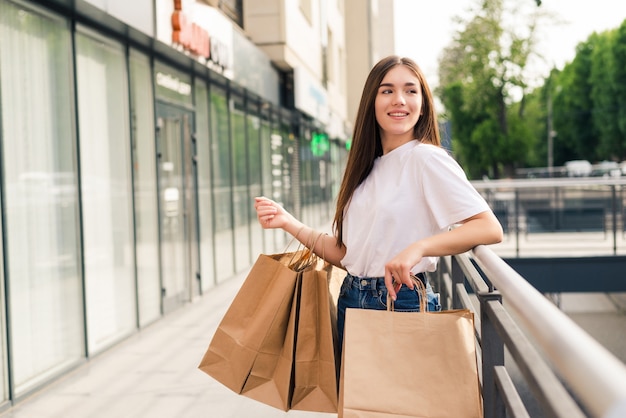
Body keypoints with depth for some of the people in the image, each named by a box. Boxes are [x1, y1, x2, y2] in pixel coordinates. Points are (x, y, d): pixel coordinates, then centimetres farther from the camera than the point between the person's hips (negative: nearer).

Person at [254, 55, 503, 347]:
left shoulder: (425, 158, -11)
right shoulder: (369, 167, 12)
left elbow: (490, 228, -21)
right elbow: (346, 254, 8)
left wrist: (418, 247, -32)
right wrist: (288, 222, 2)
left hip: (402, 305, -7)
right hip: (352, 303, 7)